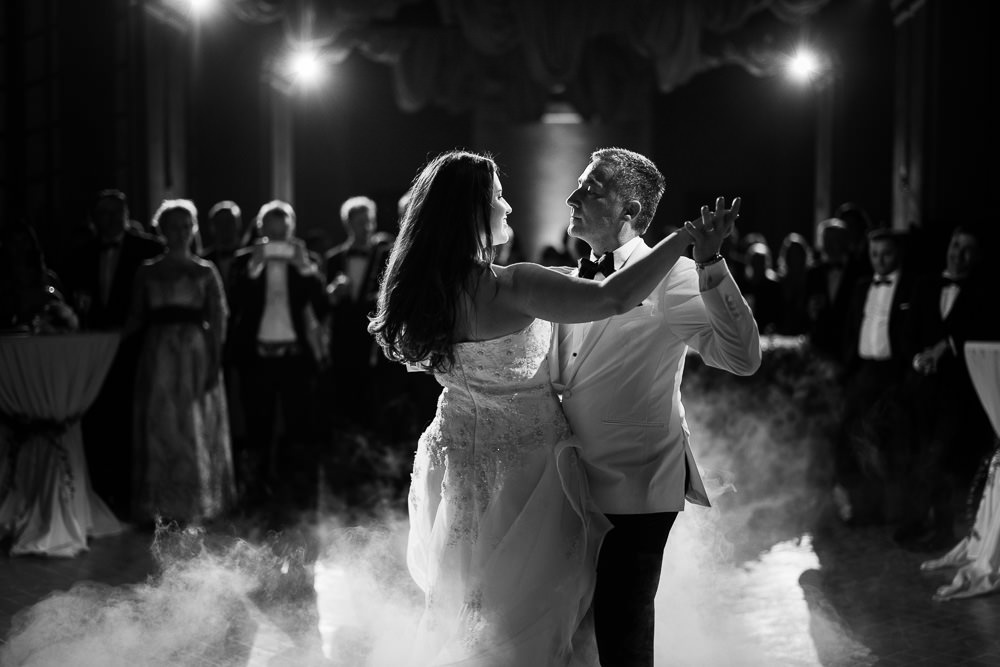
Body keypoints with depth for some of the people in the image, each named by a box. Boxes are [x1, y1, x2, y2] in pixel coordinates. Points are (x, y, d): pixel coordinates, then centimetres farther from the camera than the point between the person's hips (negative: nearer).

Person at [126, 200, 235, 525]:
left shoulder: (205, 271, 6)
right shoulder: (147, 272, 10)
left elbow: (217, 320, 0)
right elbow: (136, 319, 8)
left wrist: (214, 361, -9)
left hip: (195, 352, -1)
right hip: (158, 354, 1)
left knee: (197, 428, 1)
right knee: (158, 427, 1)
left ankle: (194, 504, 10)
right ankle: (159, 505, 9)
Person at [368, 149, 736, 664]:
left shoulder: (423, 288, -4)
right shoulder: (510, 287, -26)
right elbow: (613, 299, -37)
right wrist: (688, 235, -29)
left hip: (460, 462, 7)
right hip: (522, 463, -6)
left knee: (469, 610, 25)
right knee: (526, 613, 13)